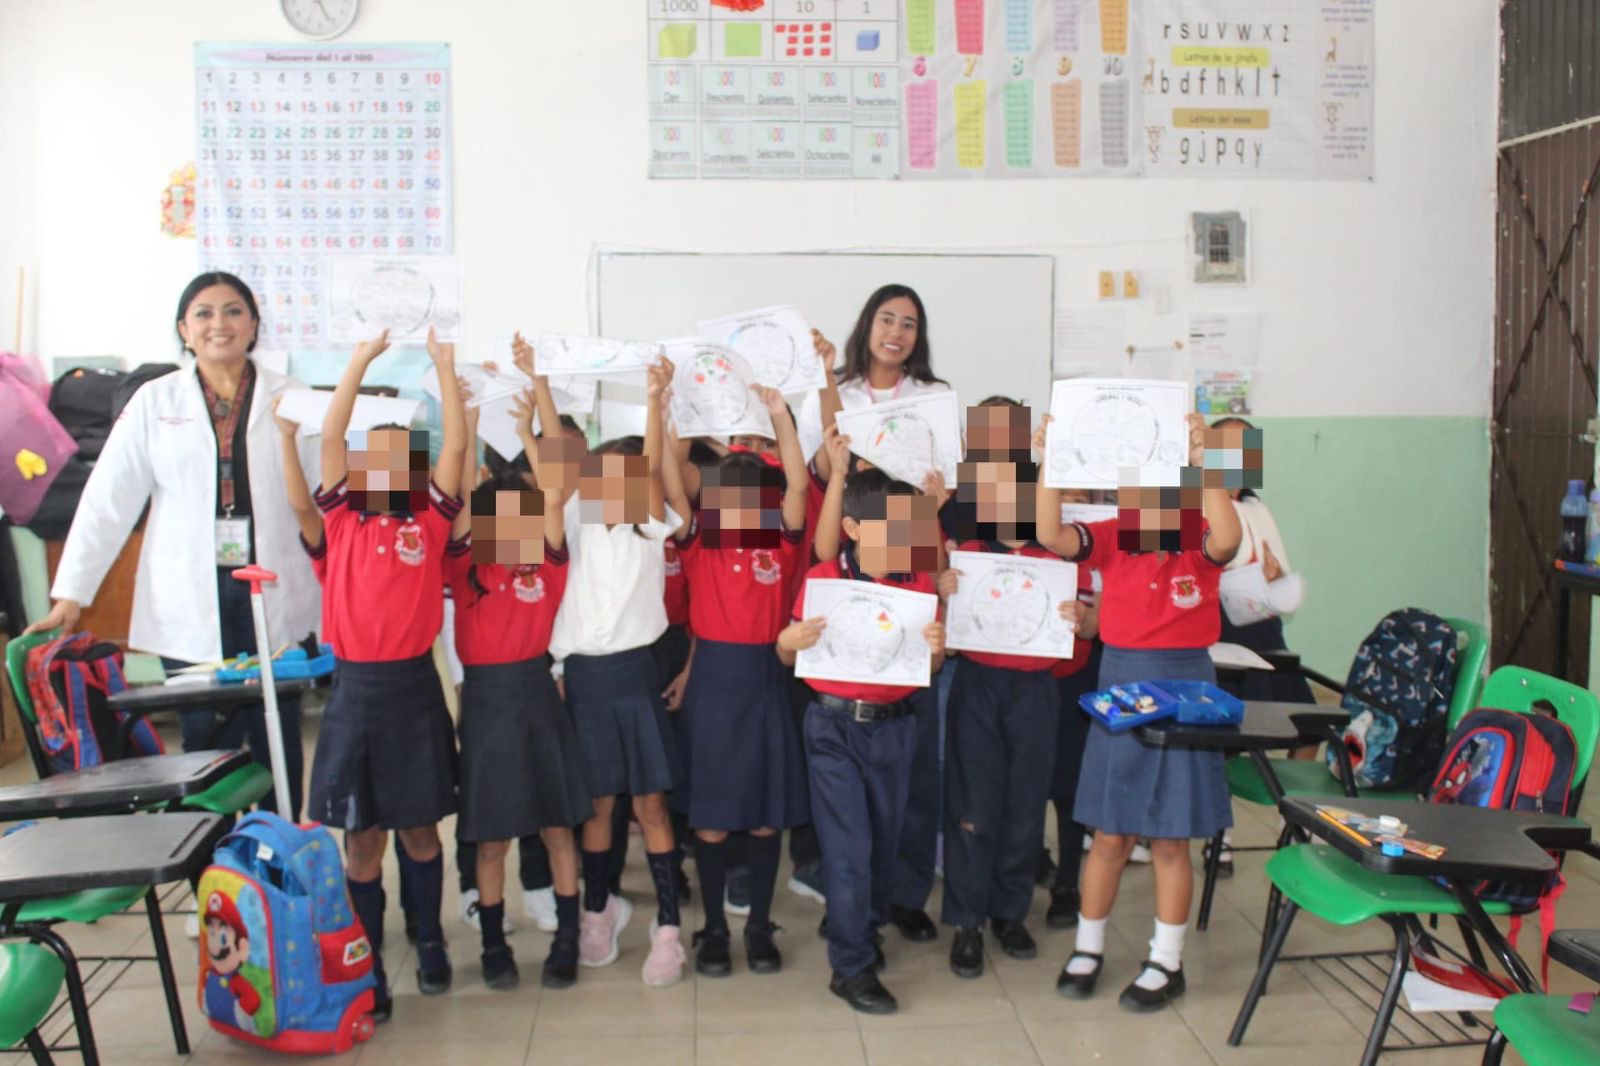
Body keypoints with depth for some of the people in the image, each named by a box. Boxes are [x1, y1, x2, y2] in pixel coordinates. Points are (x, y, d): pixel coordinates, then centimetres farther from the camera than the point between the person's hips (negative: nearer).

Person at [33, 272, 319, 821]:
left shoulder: (288, 398, 4)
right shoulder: (155, 401, 5)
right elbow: (108, 499, 2)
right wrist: (70, 594, -2)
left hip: (274, 594, 0)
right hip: (190, 605, 0)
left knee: (277, 739, 7)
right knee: (205, 744, 5)